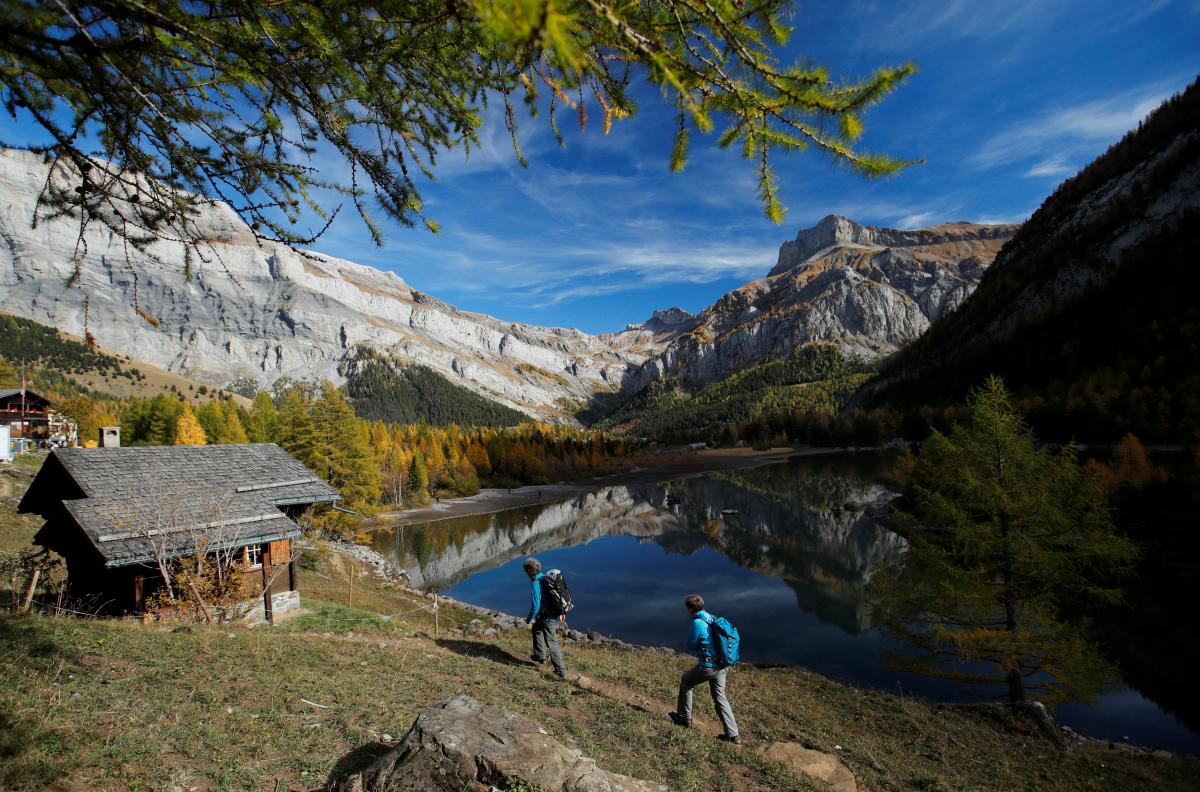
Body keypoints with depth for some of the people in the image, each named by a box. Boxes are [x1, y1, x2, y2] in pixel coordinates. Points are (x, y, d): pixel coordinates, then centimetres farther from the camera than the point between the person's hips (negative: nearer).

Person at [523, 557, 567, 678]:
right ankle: (539, 656, 40)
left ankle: (560, 670, 9)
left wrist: (529, 619, -6)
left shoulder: (536, 584, -22)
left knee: (552, 643, 3)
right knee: (537, 629, 29)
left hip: (548, 618, -9)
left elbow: (535, 605, -22)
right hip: (557, 614, 9)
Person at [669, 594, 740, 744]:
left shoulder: (697, 623, -17)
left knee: (685, 680, 17)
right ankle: (733, 735, 15)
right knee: (720, 698, 17)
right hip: (721, 666, 7)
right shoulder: (713, 619, 6)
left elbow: (690, 647, -7)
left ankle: (685, 718, 26)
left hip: (707, 667, -7)